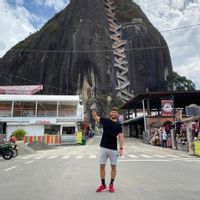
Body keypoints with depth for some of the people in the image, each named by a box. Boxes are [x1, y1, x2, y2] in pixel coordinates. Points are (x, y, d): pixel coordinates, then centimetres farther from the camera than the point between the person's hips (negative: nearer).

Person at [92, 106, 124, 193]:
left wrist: (121, 148, -9)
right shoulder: (105, 120, 2)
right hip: (103, 148, 1)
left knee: (113, 166, 7)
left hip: (114, 149, 0)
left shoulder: (119, 125, 1)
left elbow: (121, 137, -2)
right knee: (102, 166, 6)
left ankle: (111, 185, 23)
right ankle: (103, 185, 20)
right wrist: (93, 109, -19)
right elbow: (95, 117, -2)